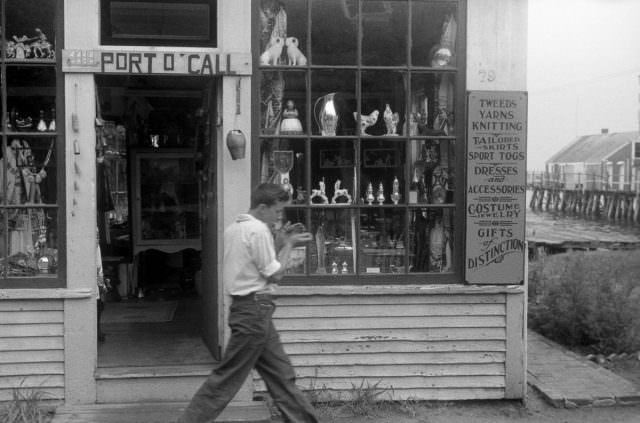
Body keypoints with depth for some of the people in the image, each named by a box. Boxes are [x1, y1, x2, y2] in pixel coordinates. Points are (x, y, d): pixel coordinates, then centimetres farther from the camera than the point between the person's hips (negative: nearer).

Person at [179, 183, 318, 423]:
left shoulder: (234, 228, 14)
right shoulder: (258, 230, -15)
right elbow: (274, 274, -12)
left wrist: (279, 243, 12)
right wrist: (287, 245, -1)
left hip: (245, 307, 10)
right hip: (255, 308, -10)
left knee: (281, 374, 12)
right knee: (228, 377, -3)